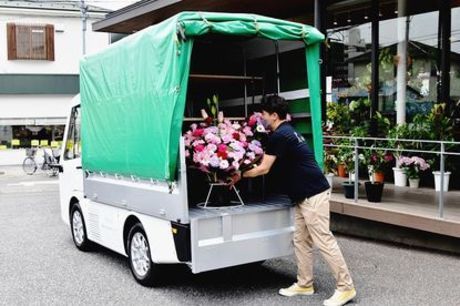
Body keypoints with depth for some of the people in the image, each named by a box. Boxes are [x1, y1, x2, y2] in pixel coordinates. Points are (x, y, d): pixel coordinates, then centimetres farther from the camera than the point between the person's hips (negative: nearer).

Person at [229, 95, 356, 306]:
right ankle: (304, 285, 22)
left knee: (323, 241, -6)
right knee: (301, 241, 13)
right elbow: (269, 164, 27)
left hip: (313, 194, -10)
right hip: (305, 195, 10)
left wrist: (240, 175, 1)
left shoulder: (280, 136, -15)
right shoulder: (286, 131, 16)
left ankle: (345, 288, 2)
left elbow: (263, 169, -12)